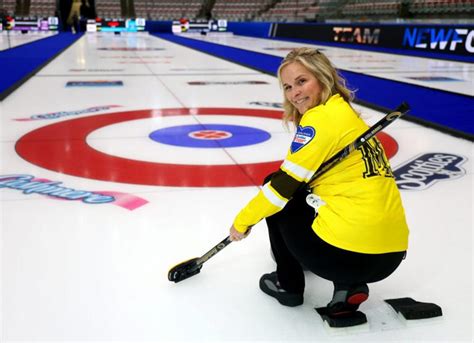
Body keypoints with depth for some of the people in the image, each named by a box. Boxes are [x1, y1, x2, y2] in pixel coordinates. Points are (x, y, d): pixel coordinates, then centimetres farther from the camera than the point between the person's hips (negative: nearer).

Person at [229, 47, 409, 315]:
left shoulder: (321, 118, -9)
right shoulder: (347, 114, 17)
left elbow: (284, 184, -9)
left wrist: (243, 221, 8)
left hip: (350, 252, -8)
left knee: (275, 186, 13)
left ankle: (288, 284, 21)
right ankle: (349, 285, 16)